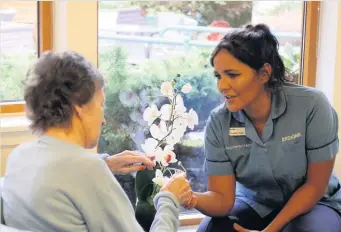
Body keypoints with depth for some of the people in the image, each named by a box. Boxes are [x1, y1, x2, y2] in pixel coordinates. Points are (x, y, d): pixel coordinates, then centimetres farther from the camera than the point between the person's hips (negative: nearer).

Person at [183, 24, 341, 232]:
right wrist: (192, 198, -39)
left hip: (312, 203, -1)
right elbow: (223, 199, -17)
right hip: (254, 203, 2)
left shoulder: (311, 105, -24)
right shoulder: (218, 123, -16)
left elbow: (315, 185, -16)